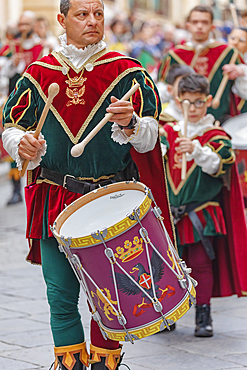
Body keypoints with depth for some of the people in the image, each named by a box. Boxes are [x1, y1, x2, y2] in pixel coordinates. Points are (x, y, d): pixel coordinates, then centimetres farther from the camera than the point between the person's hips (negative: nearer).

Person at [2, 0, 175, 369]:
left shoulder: (126, 73, 0)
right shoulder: (38, 74, 6)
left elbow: (148, 139, -3)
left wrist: (130, 124, -25)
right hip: (55, 200, 2)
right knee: (61, 297, 2)